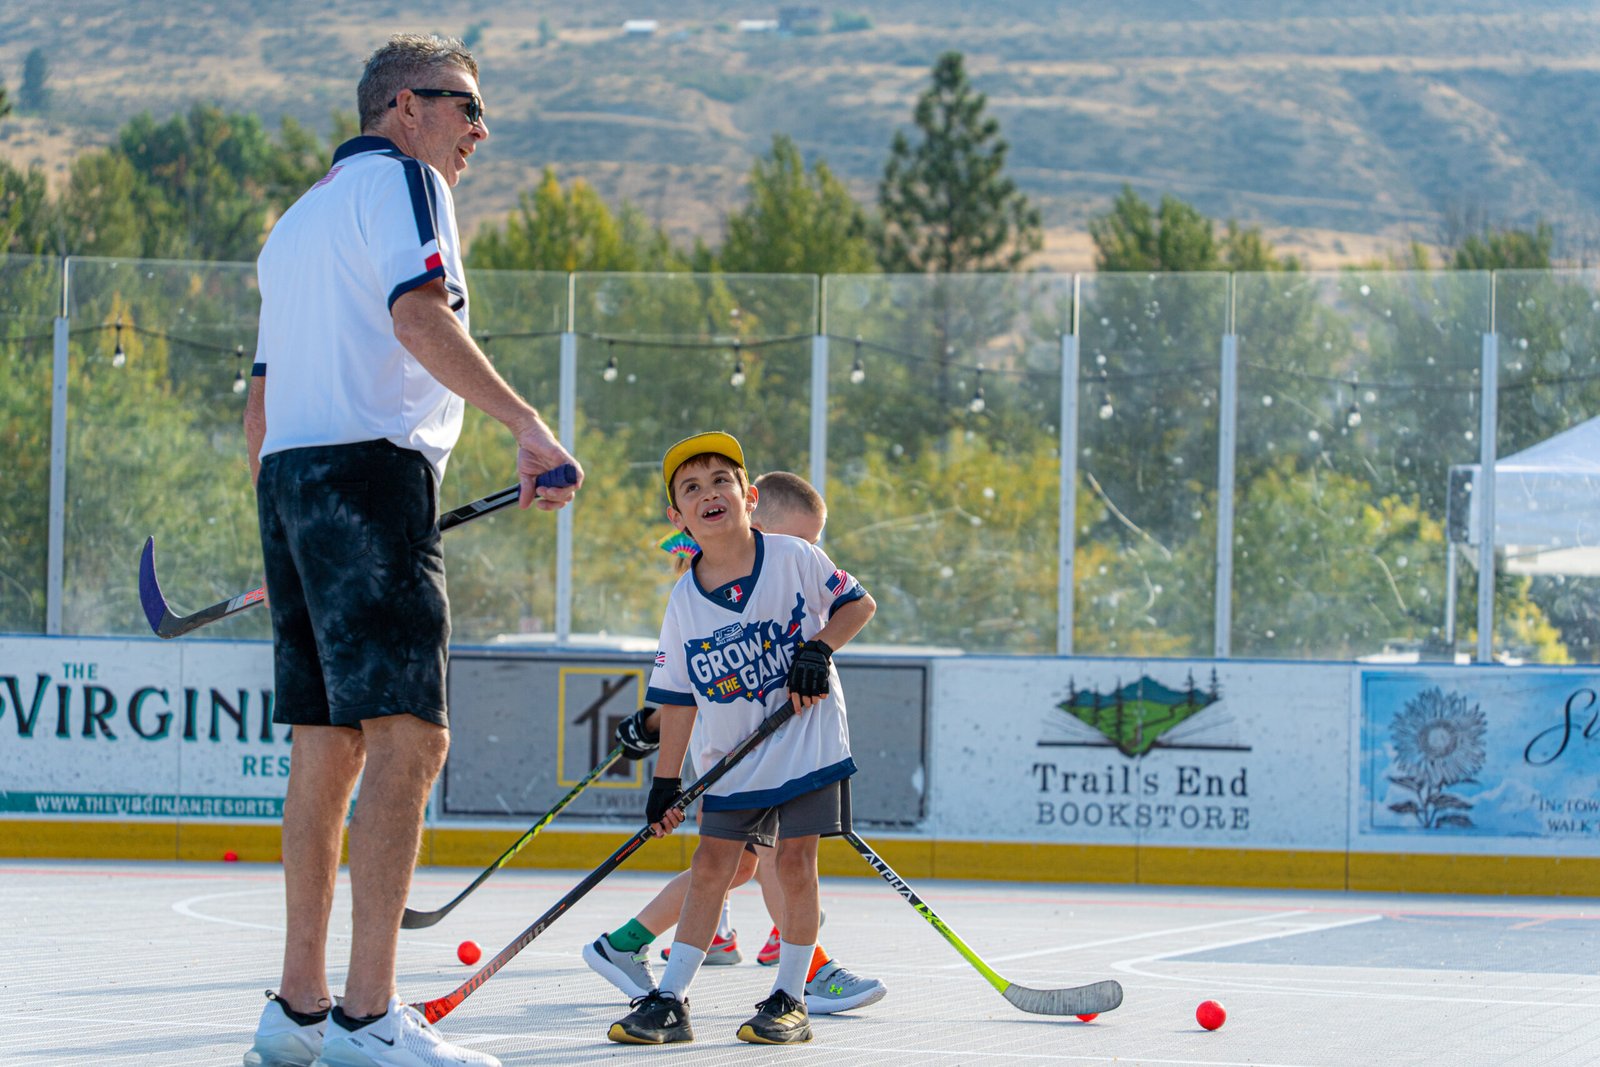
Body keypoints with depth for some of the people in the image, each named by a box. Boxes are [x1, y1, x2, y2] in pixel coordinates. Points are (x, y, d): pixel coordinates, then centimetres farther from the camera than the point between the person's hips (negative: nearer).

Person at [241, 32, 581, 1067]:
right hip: (372, 468, -10)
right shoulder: (400, 179, 0)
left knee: (329, 745, 11)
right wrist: (530, 424, -24)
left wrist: (282, 537, 30)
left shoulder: (300, 218, 27)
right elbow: (419, 317, -18)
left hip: (288, 477, 10)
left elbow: (263, 398, 27)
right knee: (408, 738, -15)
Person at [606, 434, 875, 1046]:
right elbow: (678, 698, 1)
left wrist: (819, 647, -16)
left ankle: (789, 1001, 5)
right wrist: (666, 781, -2)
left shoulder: (793, 558, -8)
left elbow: (859, 604, 1)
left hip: (807, 741, -2)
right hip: (731, 760, 2)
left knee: (795, 863, -4)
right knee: (711, 866, 1)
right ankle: (669, 1001, 3)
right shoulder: (685, 601, -3)